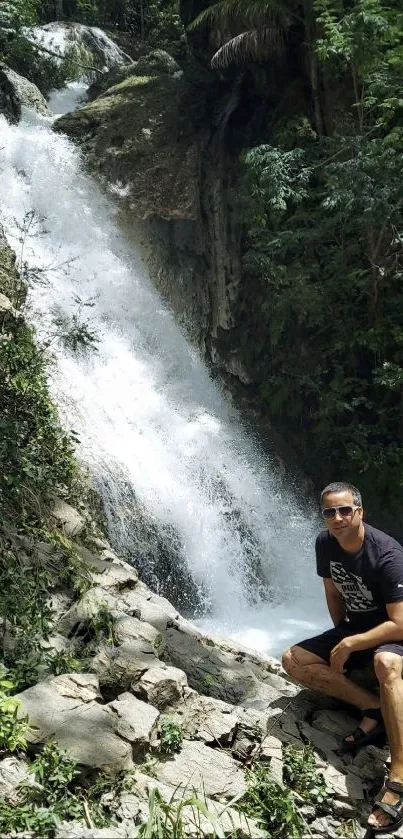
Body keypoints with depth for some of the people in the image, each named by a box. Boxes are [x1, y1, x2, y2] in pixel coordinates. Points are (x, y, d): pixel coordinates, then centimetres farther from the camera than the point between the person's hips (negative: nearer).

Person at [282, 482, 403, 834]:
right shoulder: (325, 544, -7)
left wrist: (348, 646, -27)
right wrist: (340, 636, 5)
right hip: (353, 629, 7)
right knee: (293, 661, -10)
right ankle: (374, 709, -12)